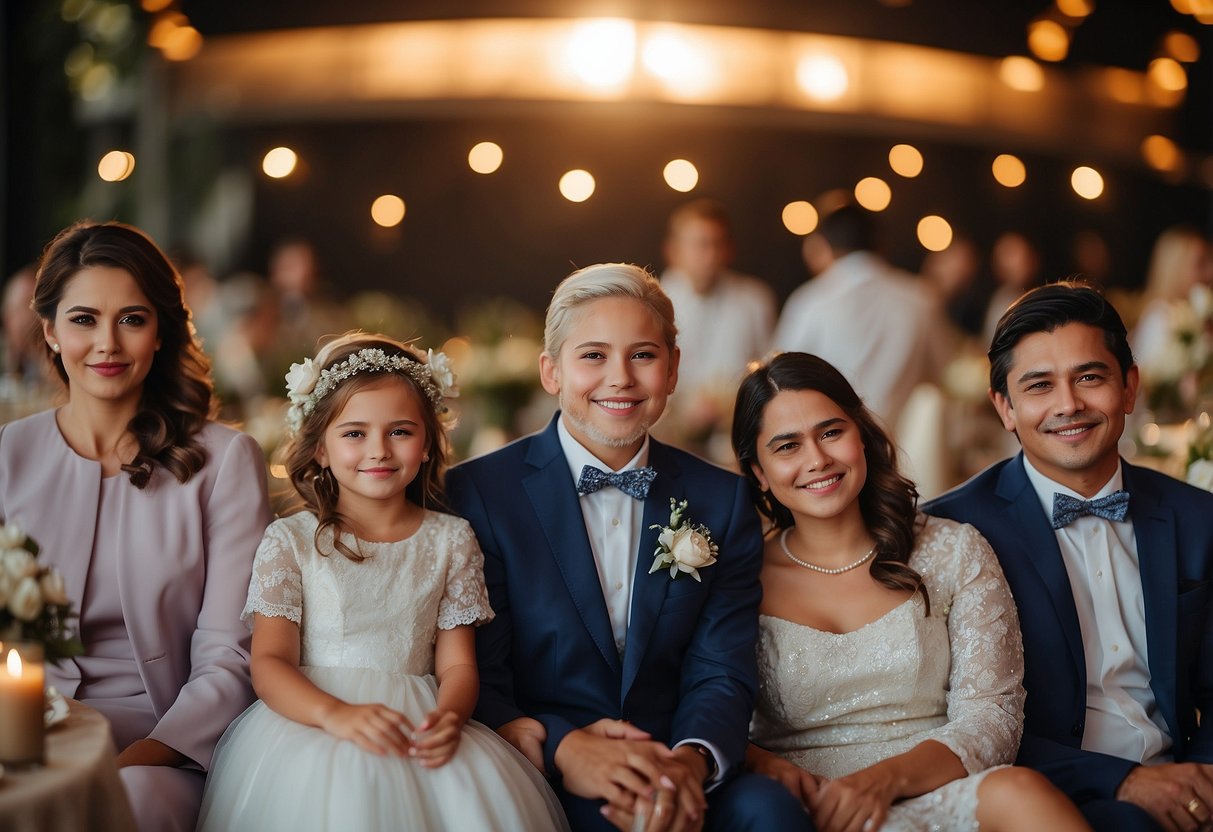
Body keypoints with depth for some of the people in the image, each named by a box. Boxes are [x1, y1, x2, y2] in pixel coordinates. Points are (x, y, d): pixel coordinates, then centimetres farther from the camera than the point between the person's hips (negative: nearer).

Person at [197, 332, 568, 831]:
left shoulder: (450, 541, 13)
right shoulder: (290, 541, 6)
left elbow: (456, 663, 9)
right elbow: (269, 663, -2)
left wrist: (448, 716, -16)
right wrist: (336, 714, -24)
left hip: (418, 727, 2)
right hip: (309, 720, -2)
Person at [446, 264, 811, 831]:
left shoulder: (723, 502, 10)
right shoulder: (477, 493, 0)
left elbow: (722, 676, 4)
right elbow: (475, 679, -5)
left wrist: (691, 762, -19)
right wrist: (561, 751, -25)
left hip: (675, 779, 3)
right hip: (539, 786, -3)